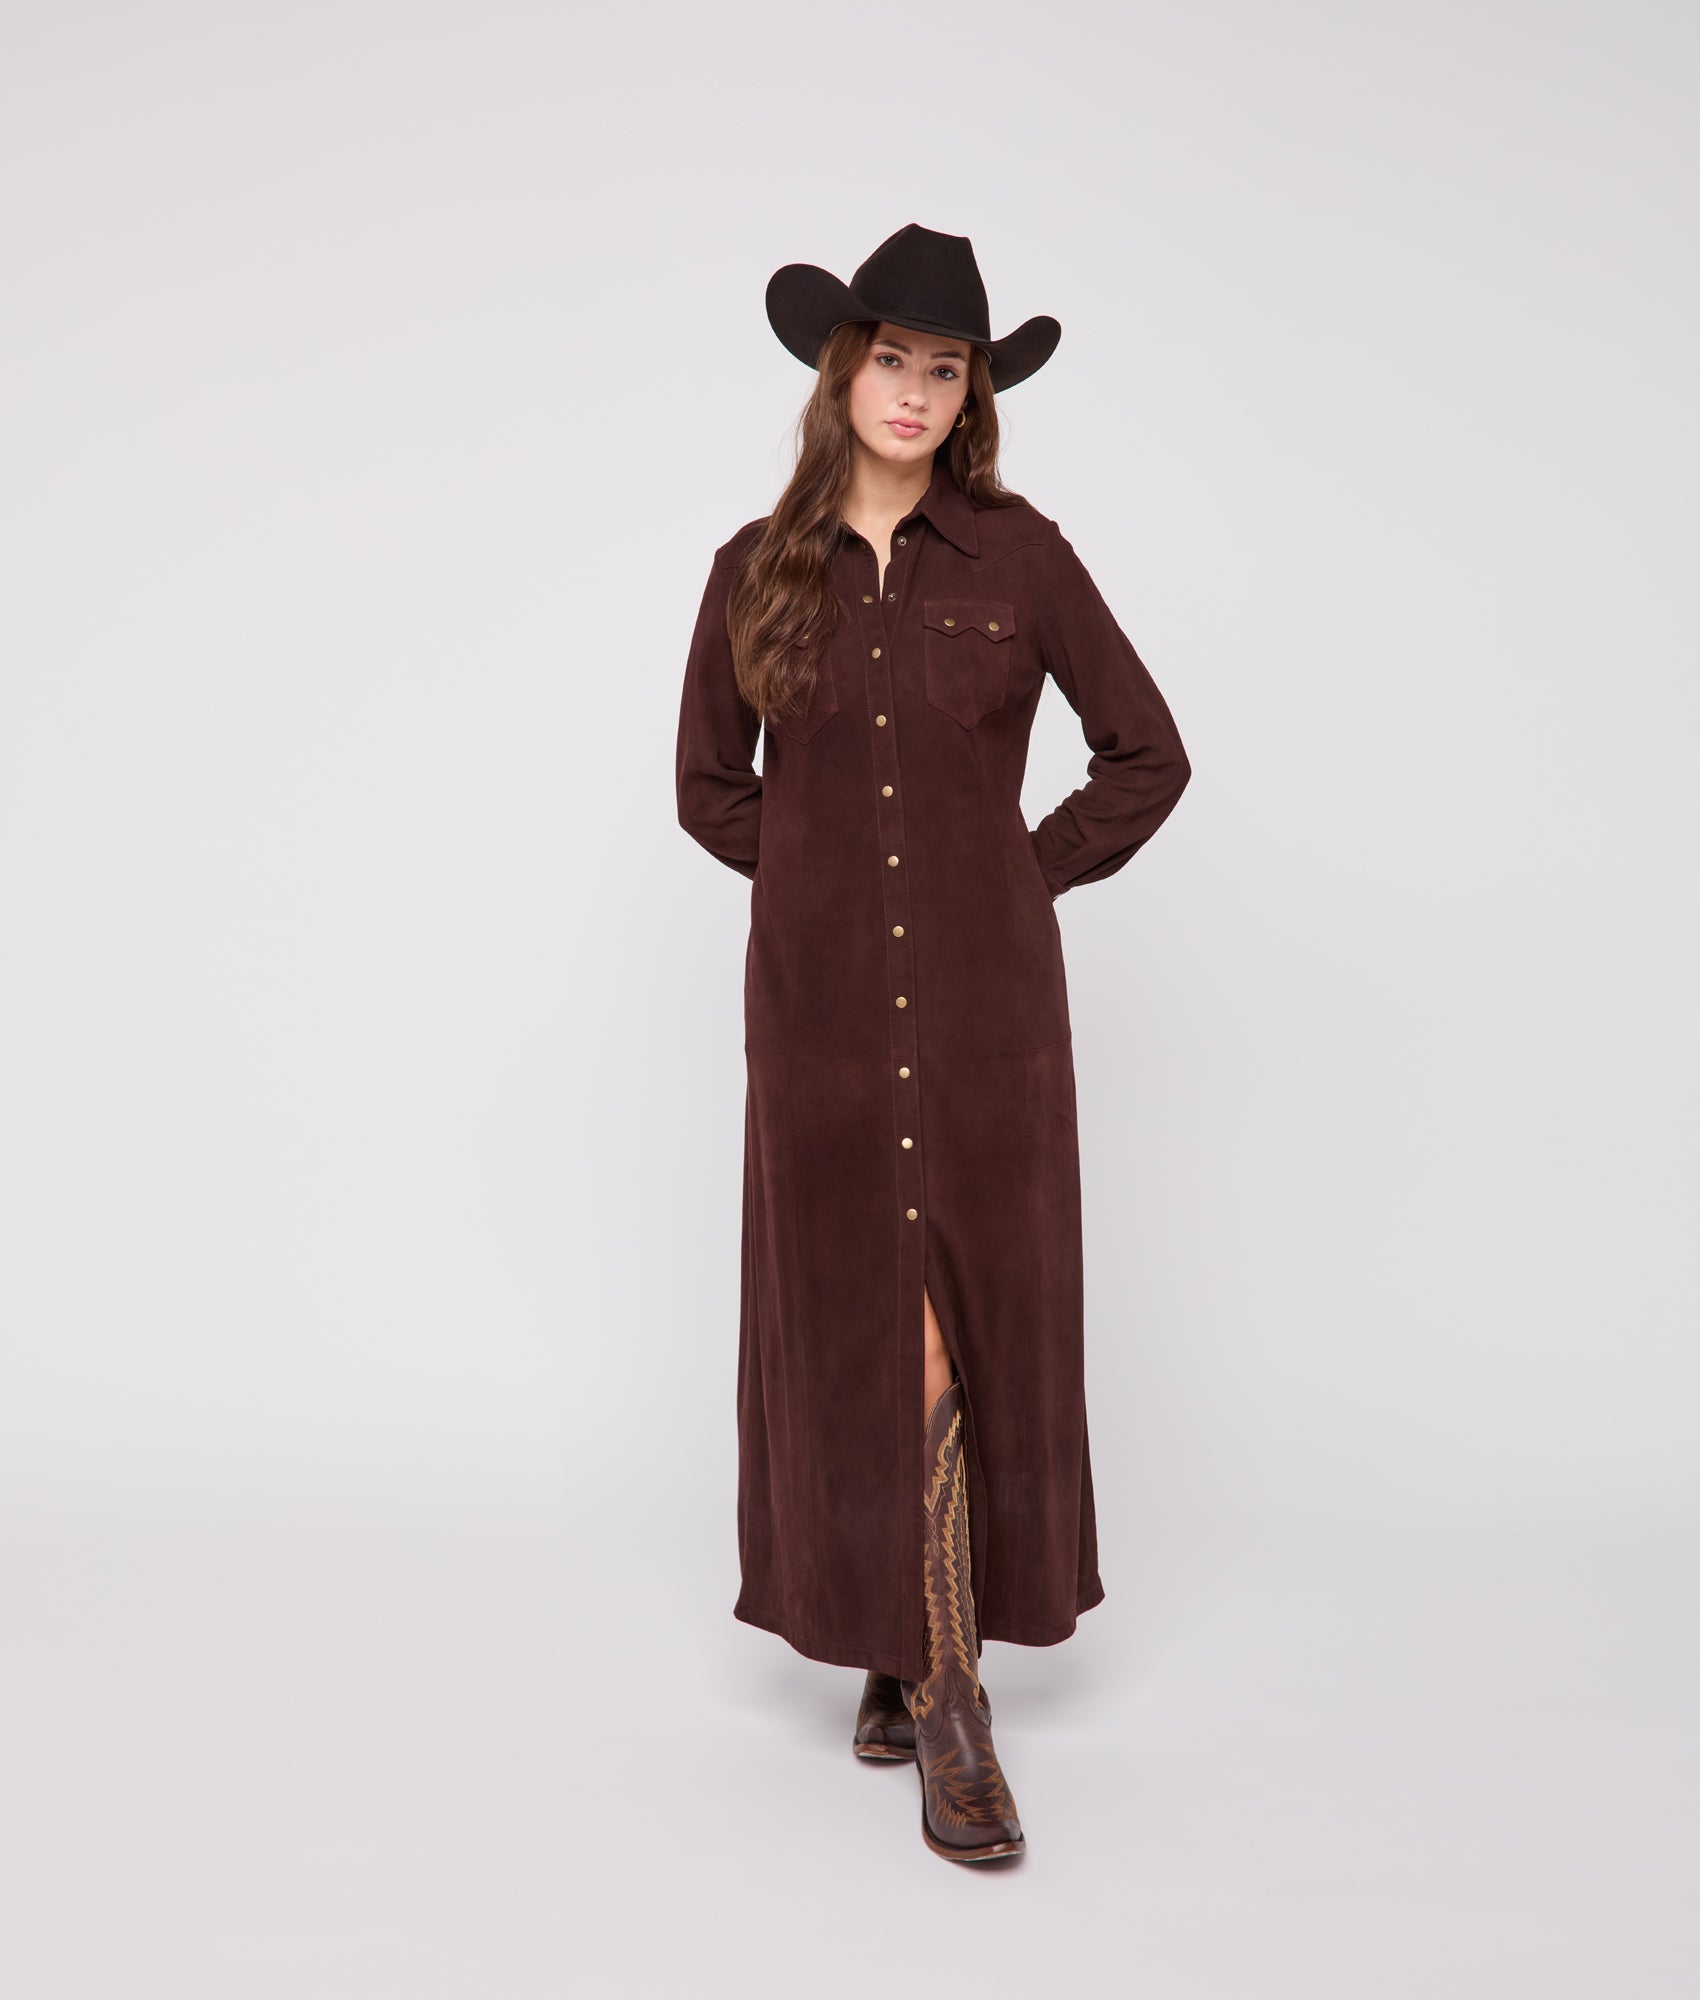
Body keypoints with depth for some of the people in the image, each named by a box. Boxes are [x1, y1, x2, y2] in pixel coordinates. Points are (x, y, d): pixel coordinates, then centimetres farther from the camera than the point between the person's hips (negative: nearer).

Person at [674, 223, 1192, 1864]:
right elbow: (710, 786, 15)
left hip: (985, 1001, -1)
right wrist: (837, 873, 6)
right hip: (818, 1002, 2)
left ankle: (945, 1685, 10)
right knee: (850, 1330, 5)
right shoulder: (759, 569, 5)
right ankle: (900, 1652, 20)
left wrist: (1029, 874, 3)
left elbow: (1147, 756, 7)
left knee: (972, 1327, 0)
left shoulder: (1017, 557, 1)